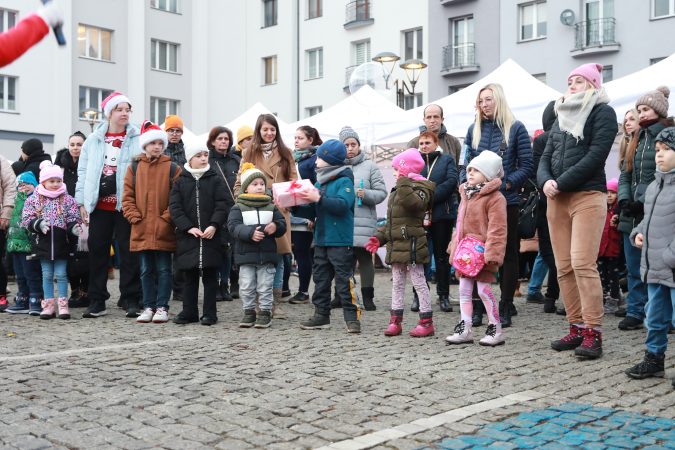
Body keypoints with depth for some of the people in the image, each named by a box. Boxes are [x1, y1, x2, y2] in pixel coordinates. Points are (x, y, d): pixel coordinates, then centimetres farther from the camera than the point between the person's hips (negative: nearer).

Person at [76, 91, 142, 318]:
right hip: (99, 205, 3)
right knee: (97, 251, 7)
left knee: (128, 252, 1)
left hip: (126, 204, -3)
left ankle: (131, 300, 7)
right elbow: (83, 171, 12)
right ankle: (97, 302, 15)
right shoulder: (93, 140, 11)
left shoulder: (137, 139, 1)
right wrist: (82, 201, 6)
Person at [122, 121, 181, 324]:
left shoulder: (172, 168, -1)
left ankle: (162, 307, 10)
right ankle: (148, 307, 19)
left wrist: (166, 218, -12)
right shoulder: (134, 167, 7)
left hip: (163, 230, -3)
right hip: (141, 229, 3)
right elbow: (127, 196, 6)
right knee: (146, 270, 11)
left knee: (164, 269, 3)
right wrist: (135, 217, -4)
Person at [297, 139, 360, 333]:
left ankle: (352, 317, 1)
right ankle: (321, 314, 22)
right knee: (320, 278, 13)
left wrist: (319, 199, -26)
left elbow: (343, 204, -25)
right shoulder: (319, 182, 14)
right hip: (321, 239, 8)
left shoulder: (344, 181, -9)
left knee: (343, 280, -5)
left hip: (340, 241, -8)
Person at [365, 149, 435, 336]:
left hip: (411, 245, -9)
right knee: (397, 283, 11)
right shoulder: (397, 191, 18)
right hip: (396, 246, 9)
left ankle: (427, 322, 5)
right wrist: (379, 237, 13)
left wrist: (404, 182, -28)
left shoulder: (420, 188, -9)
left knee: (419, 282, -2)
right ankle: (395, 321, 18)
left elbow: (412, 202, -34)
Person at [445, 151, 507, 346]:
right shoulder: (467, 194, 15)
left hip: (482, 253, -8)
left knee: (484, 290, -3)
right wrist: (455, 247, 17)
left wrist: (491, 253, -23)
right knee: (464, 289, 9)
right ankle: (464, 329, 16)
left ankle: (495, 330, 10)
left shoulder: (494, 198, -12)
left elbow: (497, 228, -18)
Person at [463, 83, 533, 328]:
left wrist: (506, 184, -17)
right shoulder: (474, 129, 12)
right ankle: (477, 305, 12)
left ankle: (505, 308, 11)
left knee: (507, 253, 4)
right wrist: (465, 184, -6)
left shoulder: (515, 128, 1)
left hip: (507, 200, -3)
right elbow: (466, 163, 13)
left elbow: (527, 166, -3)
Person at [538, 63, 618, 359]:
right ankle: (577, 328, 12)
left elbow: (595, 156, -11)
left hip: (587, 196, -7)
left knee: (582, 264, -14)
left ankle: (593, 332, -8)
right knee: (564, 267, 4)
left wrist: (561, 183, -14)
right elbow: (546, 156, 16)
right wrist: (545, 181, -5)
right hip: (556, 199, 7)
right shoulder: (562, 116, 21)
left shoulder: (602, 112, 1)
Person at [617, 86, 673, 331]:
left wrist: (645, 202, -17)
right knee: (634, 269, 10)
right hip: (632, 215, 7)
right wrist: (624, 199, 0)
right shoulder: (638, 139, 18)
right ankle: (635, 312, 18)